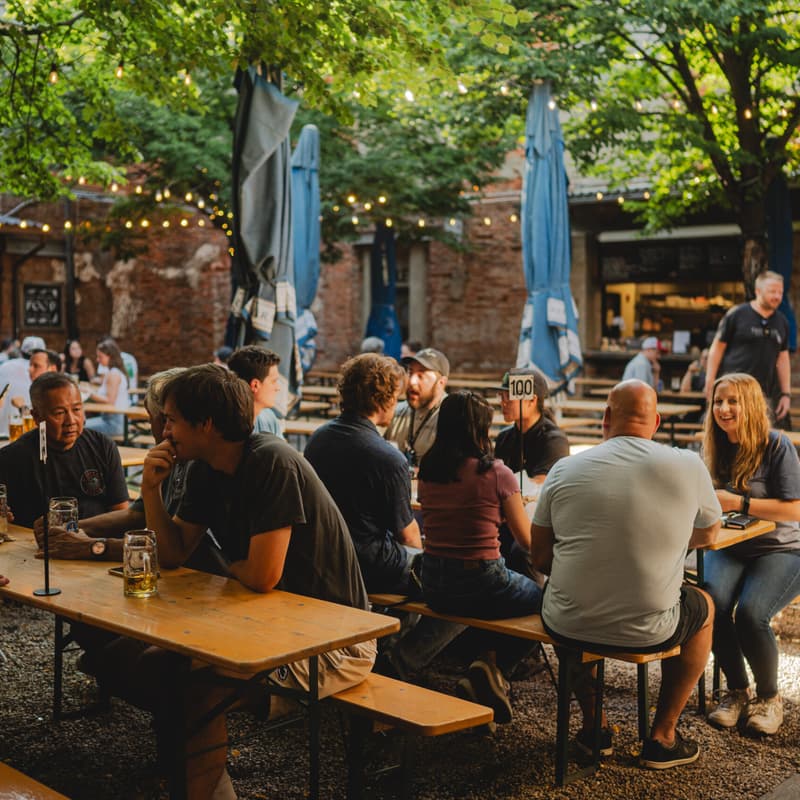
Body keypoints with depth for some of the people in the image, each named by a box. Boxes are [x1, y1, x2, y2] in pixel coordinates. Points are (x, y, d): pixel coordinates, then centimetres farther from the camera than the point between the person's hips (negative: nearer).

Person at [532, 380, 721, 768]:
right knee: (705, 606, 31)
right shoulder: (688, 467, -6)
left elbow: (540, 558, 3)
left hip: (567, 627, 2)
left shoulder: (564, 469, -3)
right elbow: (708, 536, 13)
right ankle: (661, 737, 32)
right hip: (648, 632, -1)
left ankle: (593, 728, 38)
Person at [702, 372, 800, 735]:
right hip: (729, 547, 4)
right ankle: (736, 691, -3)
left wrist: (738, 502, -21)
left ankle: (769, 697, -1)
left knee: (749, 612, -30)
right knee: (712, 602, -28)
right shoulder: (714, 447, 6)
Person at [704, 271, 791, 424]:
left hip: (765, 393, 5)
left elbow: (783, 359, 16)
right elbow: (717, 349, 0)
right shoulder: (736, 314, -2)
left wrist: (786, 393, 11)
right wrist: (710, 384, -5)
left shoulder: (782, 322, 13)